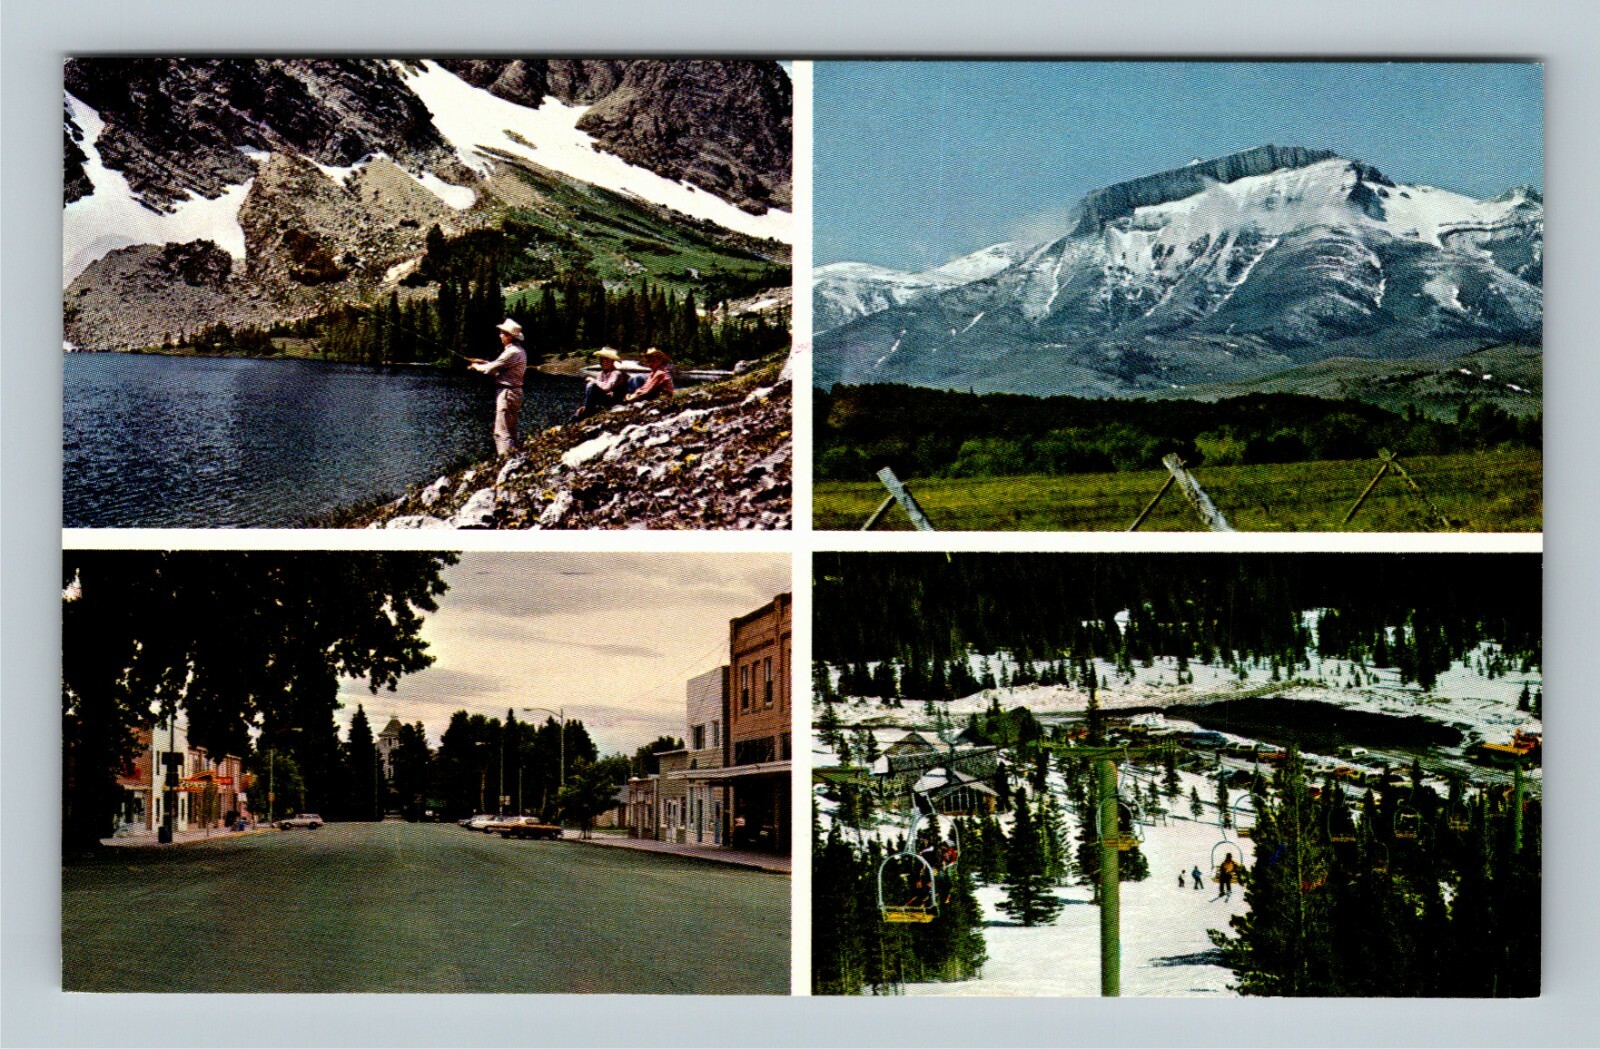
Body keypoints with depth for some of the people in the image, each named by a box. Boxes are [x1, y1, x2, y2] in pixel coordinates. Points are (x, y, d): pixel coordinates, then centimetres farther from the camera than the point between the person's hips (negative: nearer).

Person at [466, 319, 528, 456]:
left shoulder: (512, 352, -19)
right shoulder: (520, 351, 14)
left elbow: (491, 369, -15)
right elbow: (499, 366, 22)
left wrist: (476, 366, 3)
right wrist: (482, 362, 17)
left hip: (507, 394, -11)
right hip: (516, 392, 11)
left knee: (502, 432, -11)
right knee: (511, 431, 18)